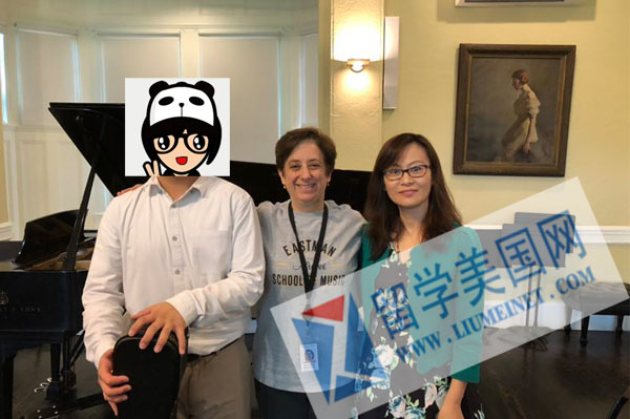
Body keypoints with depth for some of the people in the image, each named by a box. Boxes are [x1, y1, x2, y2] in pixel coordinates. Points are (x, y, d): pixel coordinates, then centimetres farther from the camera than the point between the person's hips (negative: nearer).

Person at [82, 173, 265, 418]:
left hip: (221, 360, -1)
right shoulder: (122, 208, 2)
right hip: (147, 364, 2)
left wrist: (188, 305, -25)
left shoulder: (234, 200, -4)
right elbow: (101, 291, 1)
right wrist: (104, 348, -16)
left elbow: (250, 280, -11)